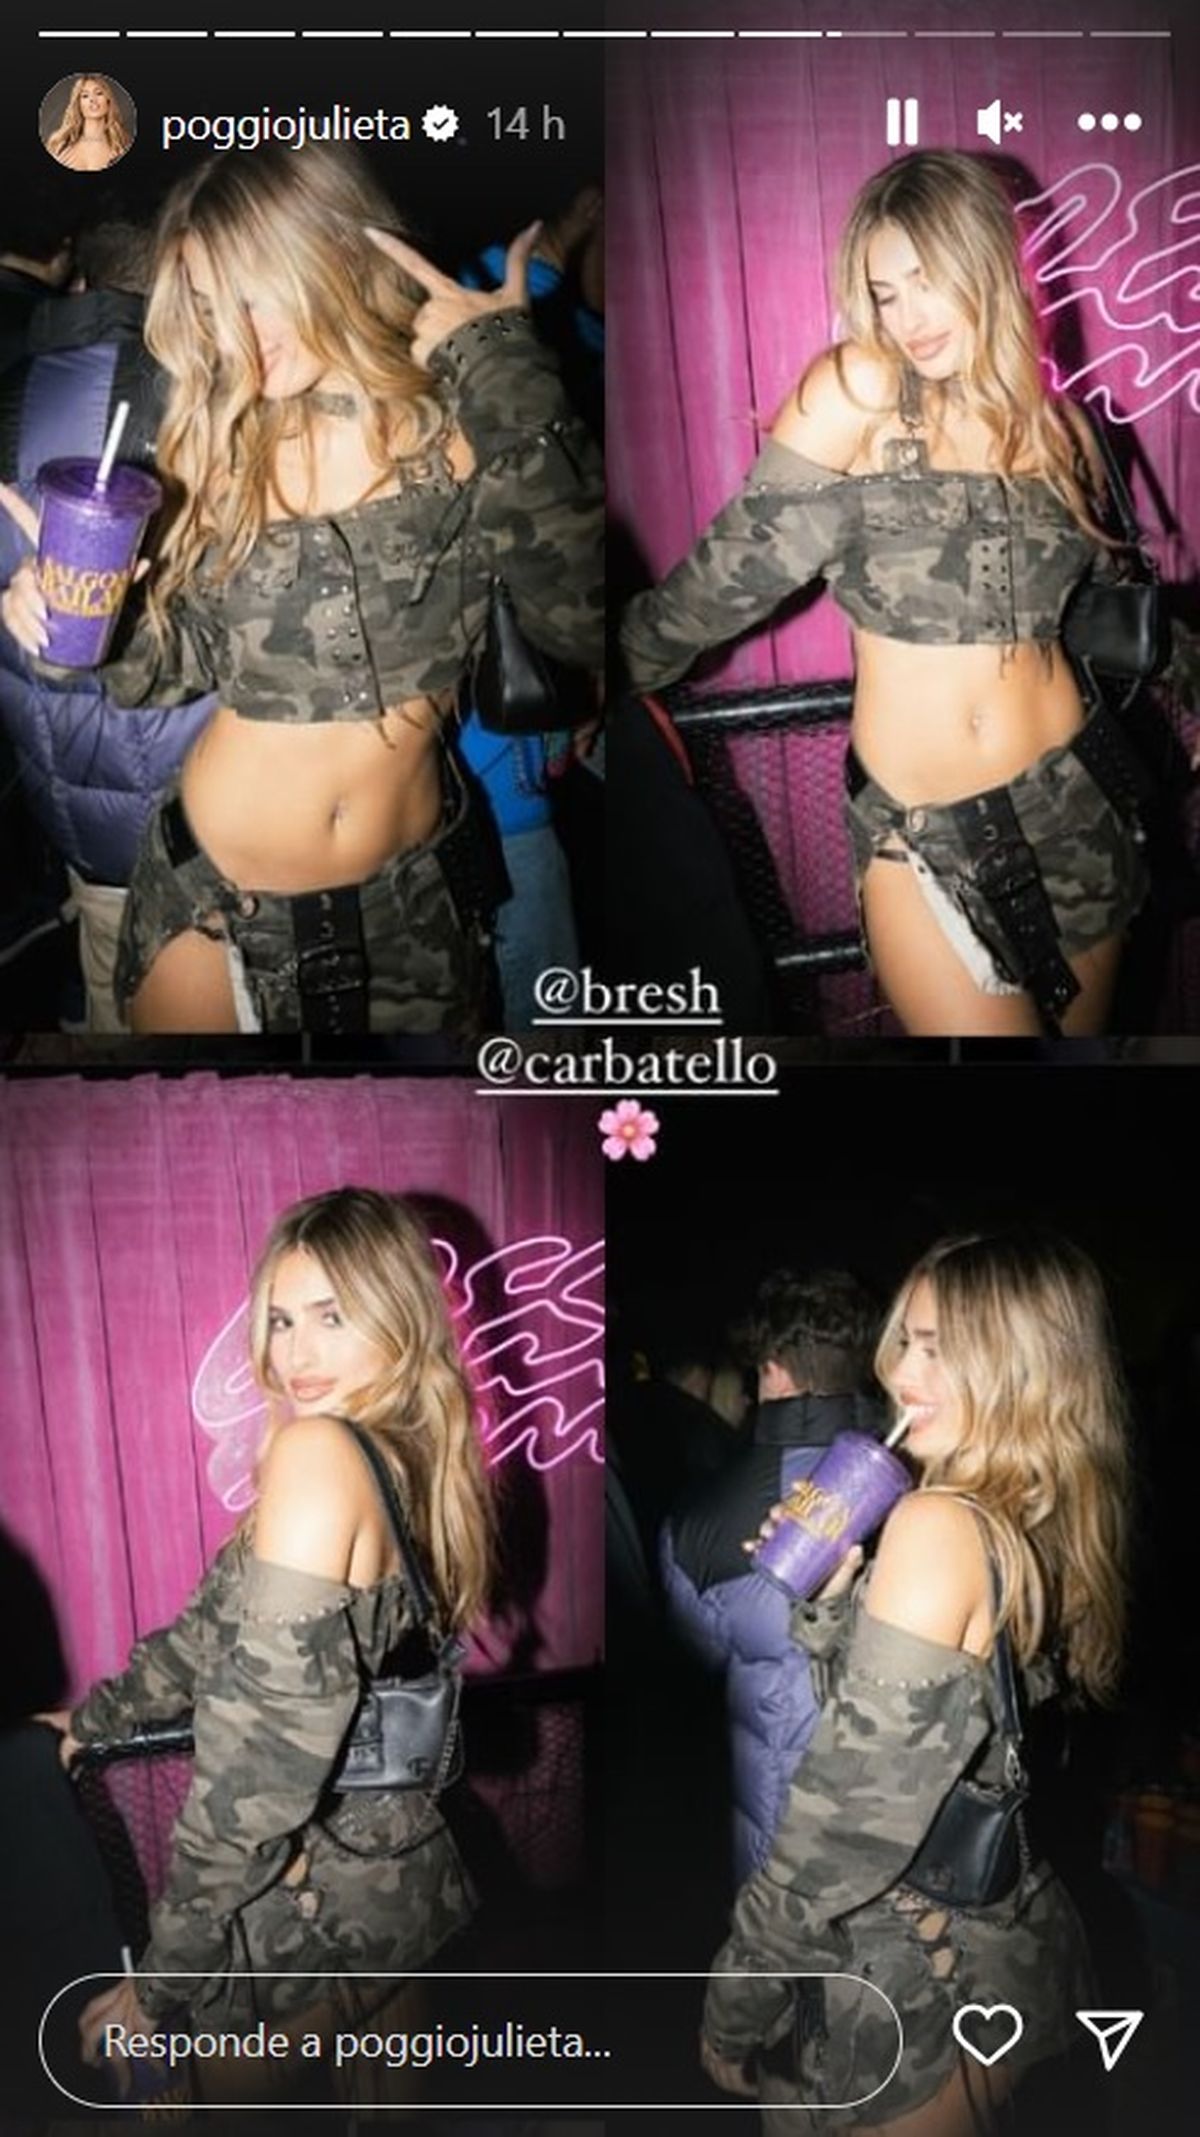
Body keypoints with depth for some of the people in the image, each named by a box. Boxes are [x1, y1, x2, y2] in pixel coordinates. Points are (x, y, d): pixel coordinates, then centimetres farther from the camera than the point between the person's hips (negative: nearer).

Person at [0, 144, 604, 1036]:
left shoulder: (467, 428, -11)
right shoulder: (226, 439, -3)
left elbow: (589, 622, -27)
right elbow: (188, 655, 5)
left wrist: (504, 370, -27)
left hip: (413, 899, -1)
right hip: (213, 893, 2)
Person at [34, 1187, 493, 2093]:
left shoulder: (317, 1451, -22)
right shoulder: (408, 1459, 4)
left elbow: (263, 1741, -25)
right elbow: (222, 1629, 19)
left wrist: (165, 1986, -18)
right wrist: (97, 1716, 29)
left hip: (314, 1908, -7)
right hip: (400, 1878, 8)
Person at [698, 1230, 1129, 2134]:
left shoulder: (939, 1525, -22)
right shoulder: (1059, 1530, 4)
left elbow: (853, 1810, -22)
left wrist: (735, 2005, -13)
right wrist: (825, 1589, -2)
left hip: (904, 1985, -8)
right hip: (1013, 1951, 8)